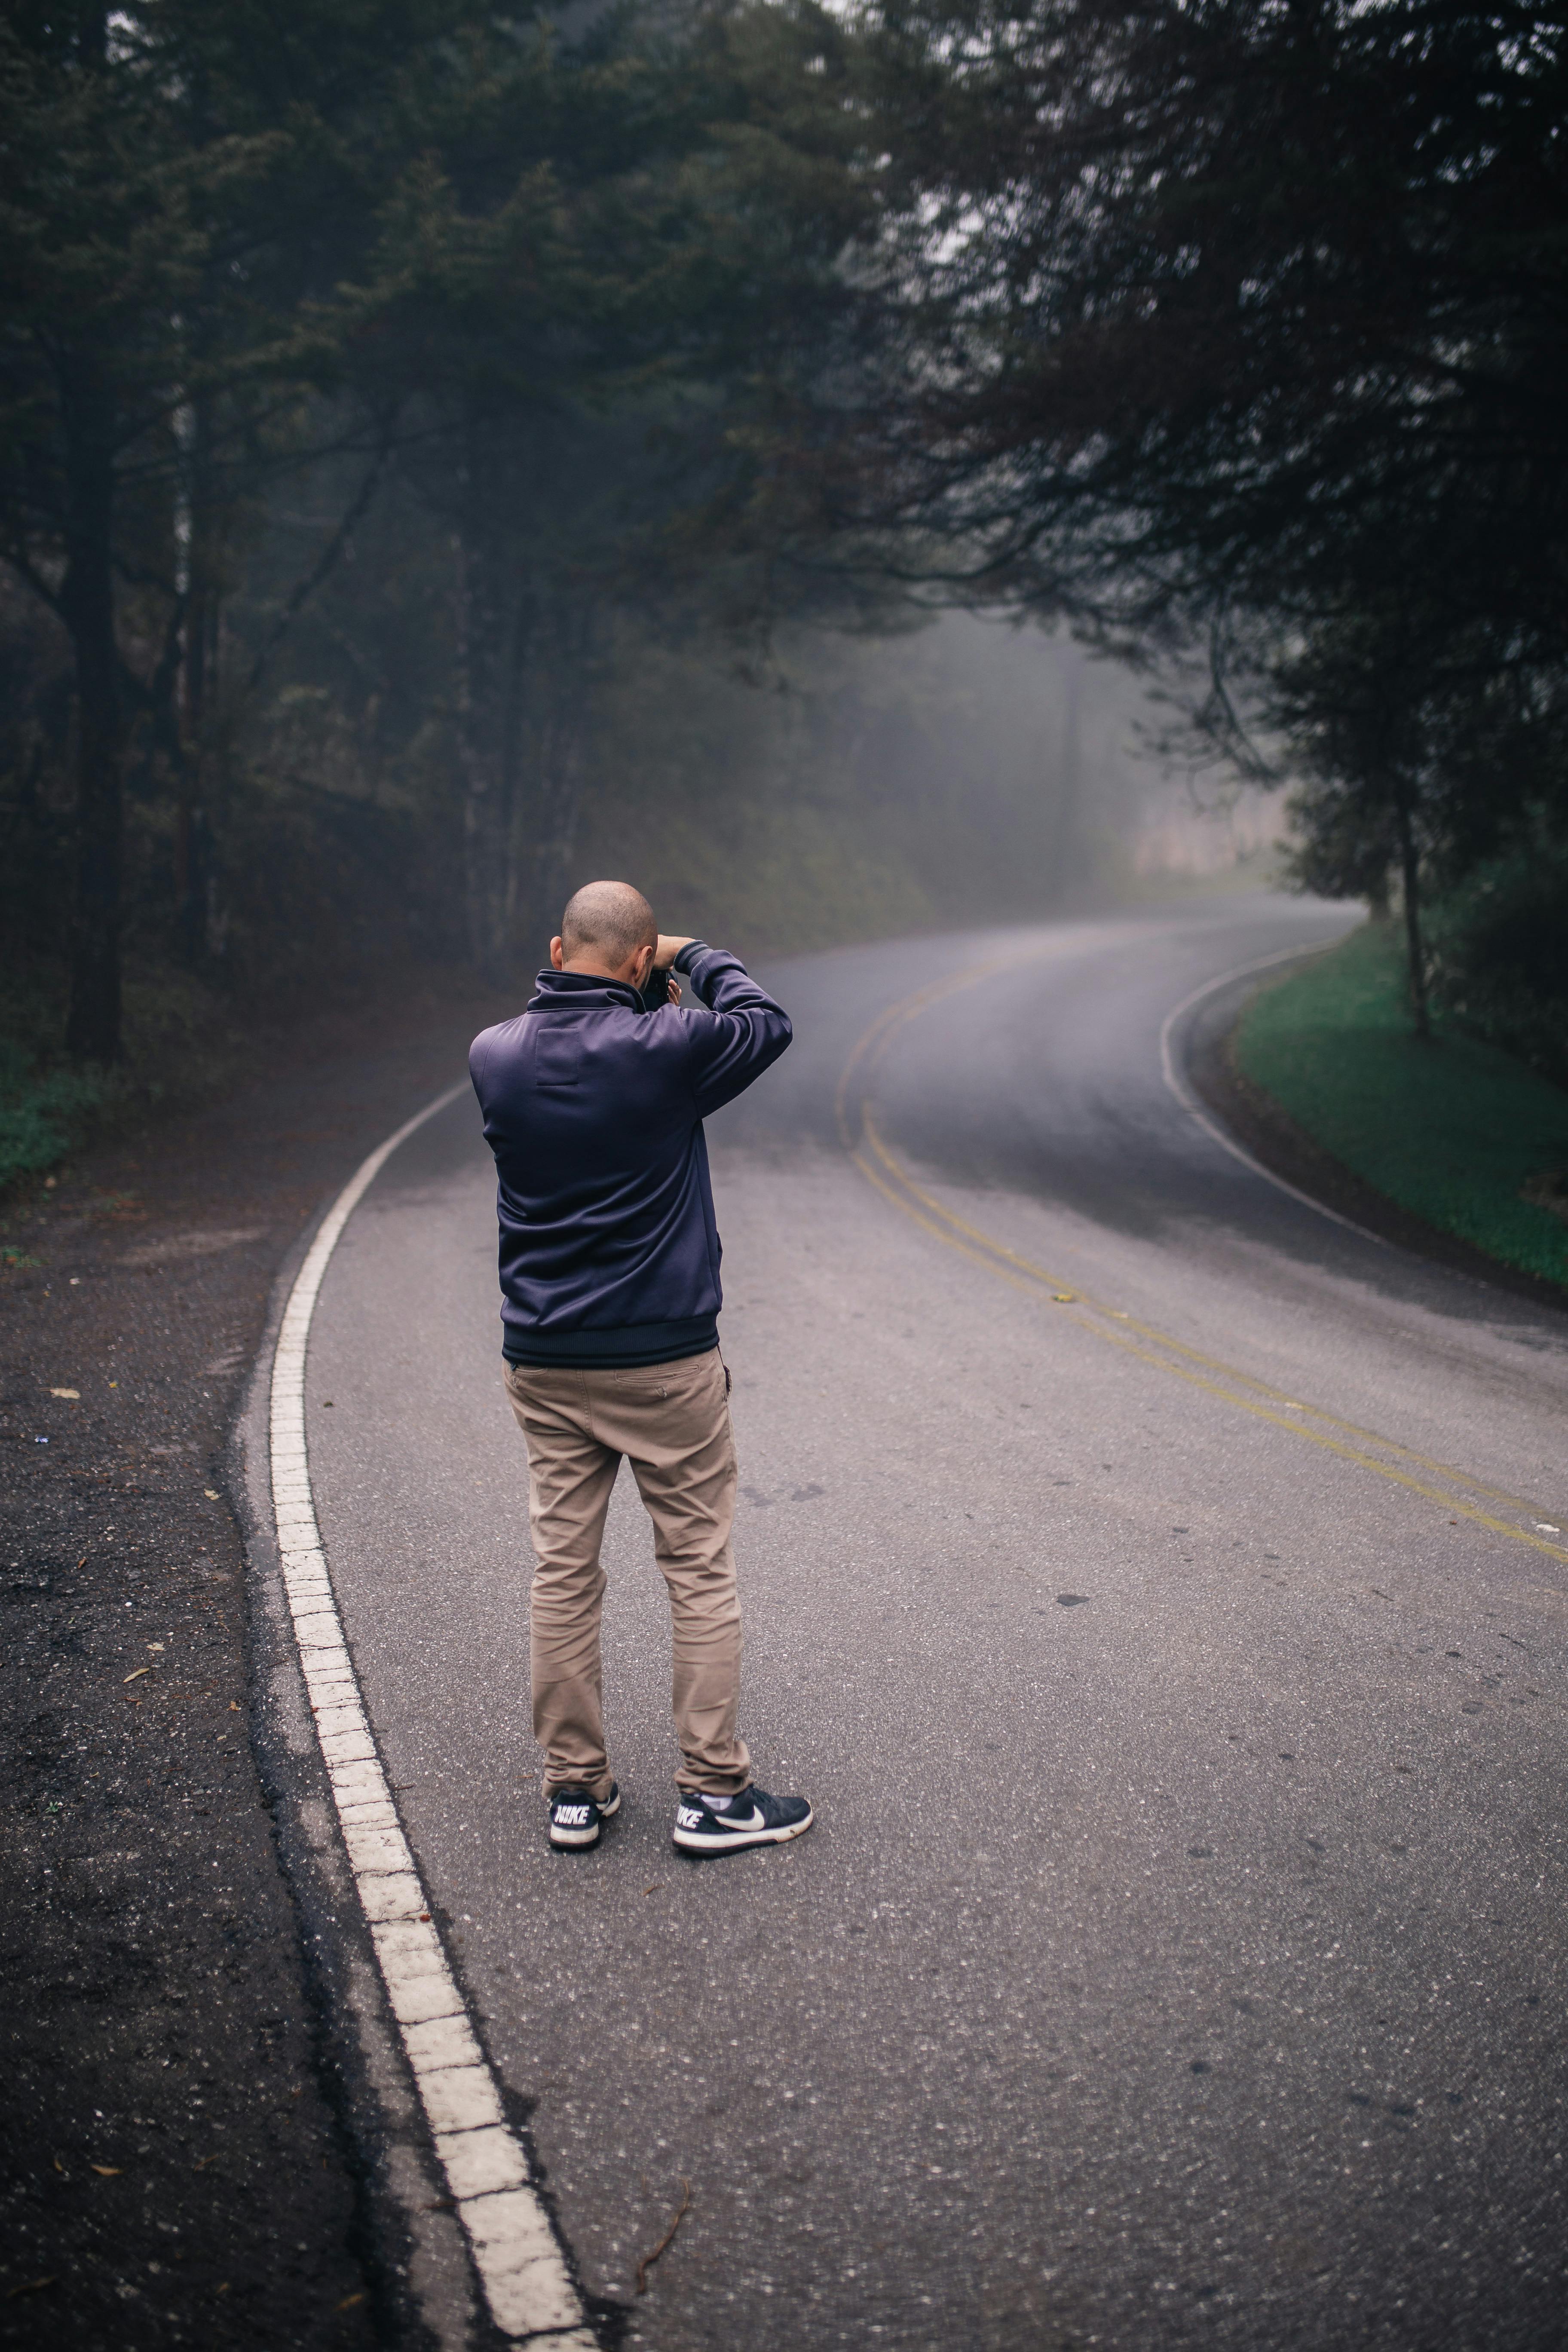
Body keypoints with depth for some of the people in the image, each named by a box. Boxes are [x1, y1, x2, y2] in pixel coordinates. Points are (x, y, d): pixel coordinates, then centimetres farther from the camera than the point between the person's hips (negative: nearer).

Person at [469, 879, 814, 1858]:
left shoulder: (494, 1056, -2)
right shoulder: (663, 1048, -16)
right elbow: (766, 1023, 1)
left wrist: (638, 1004, 13)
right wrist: (694, 959, 11)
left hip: (544, 1363, 5)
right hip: (665, 1360, -4)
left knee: (564, 1574, 11)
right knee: (701, 1573, 7)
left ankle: (575, 1789, 21)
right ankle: (714, 1792, 14)